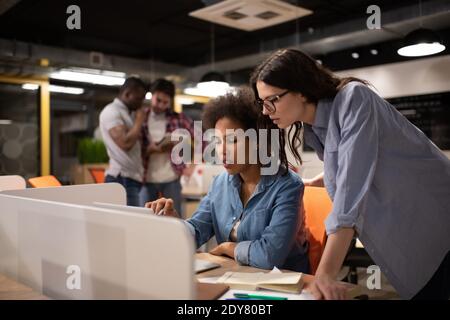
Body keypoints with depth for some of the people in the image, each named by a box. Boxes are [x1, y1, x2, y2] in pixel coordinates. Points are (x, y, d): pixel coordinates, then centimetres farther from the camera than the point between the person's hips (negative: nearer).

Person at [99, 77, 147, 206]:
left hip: (132, 178, 9)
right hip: (121, 179, -9)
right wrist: (139, 120, -7)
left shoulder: (129, 113, 19)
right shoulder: (111, 111, -9)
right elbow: (126, 143, -20)